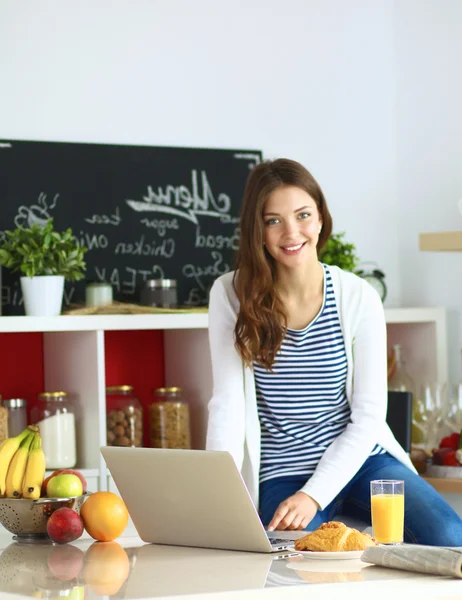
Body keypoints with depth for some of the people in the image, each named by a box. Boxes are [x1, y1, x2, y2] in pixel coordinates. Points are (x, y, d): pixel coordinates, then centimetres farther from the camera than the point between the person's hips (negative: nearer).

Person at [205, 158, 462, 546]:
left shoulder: (358, 298, -3)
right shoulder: (231, 295, -3)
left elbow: (368, 415, -5)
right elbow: (228, 404, -8)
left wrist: (314, 495, -17)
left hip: (359, 461, 1)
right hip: (282, 476, -1)